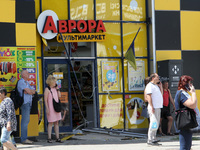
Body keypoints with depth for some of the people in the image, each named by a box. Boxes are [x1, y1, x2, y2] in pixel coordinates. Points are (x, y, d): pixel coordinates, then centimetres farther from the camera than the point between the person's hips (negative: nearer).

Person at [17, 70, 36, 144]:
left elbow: (33, 91, 12)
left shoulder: (26, 82, 22)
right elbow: (28, 91, -15)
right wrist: (32, 91, 5)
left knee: (26, 121, 9)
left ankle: (24, 138, 11)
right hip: (25, 103, -9)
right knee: (25, 121, -10)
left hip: (29, 103, 9)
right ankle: (24, 139, -10)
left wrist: (30, 91, -8)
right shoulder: (21, 82, -8)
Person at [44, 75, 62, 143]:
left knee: (56, 123, 7)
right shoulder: (47, 89, -7)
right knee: (51, 123, -4)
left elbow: (59, 96, 11)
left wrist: (57, 88, 6)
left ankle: (57, 138, 10)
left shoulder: (55, 88, 13)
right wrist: (47, 108, -15)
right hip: (51, 108, -6)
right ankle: (49, 138, 1)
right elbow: (45, 100, -10)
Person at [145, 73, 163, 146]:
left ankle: (153, 139, 13)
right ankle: (150, 140, -10)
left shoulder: (156, 86, 21)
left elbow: (161, 95, 25)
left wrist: (160, 86, 17)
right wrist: (152, 107, -22)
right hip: (154, 107, -10)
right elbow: (148, 96, -16)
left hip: (158, 107, 10)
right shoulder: (150, 85, -8)